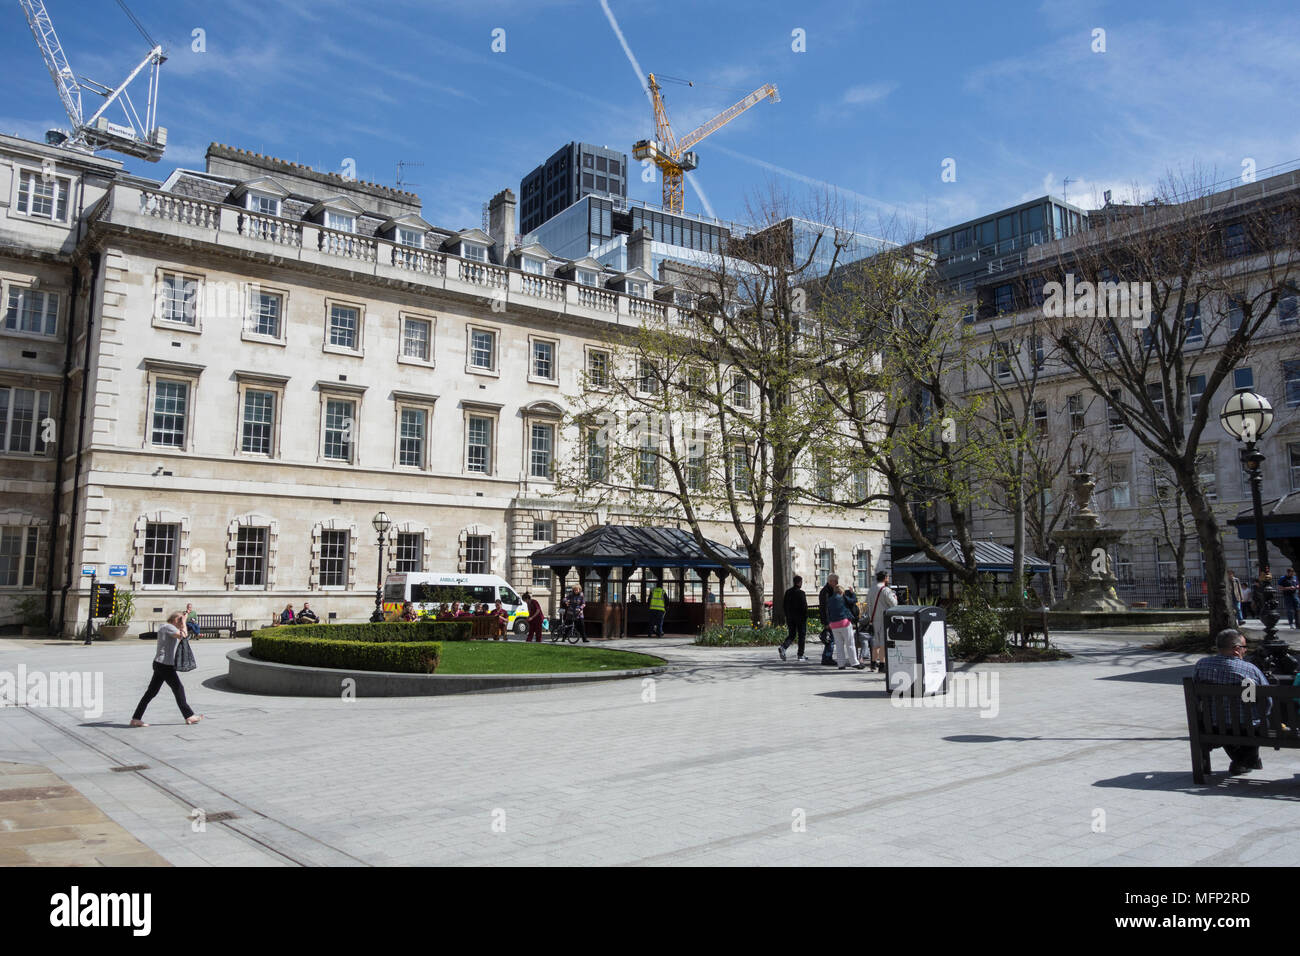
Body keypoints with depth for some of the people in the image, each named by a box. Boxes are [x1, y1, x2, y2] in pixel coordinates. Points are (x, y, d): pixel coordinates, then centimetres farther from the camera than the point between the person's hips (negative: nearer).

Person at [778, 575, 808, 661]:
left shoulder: (788, 592, 6)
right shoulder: (801, 593, -13)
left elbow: (783, 605, 10)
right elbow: (804, 606, -17)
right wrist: (805, 616, -7)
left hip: (790, 618, 5)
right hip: (800, 618, -5)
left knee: (791, 635, 12)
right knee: (801, 636, 6)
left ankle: (783, 647, -13)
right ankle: (800, 655, 9)